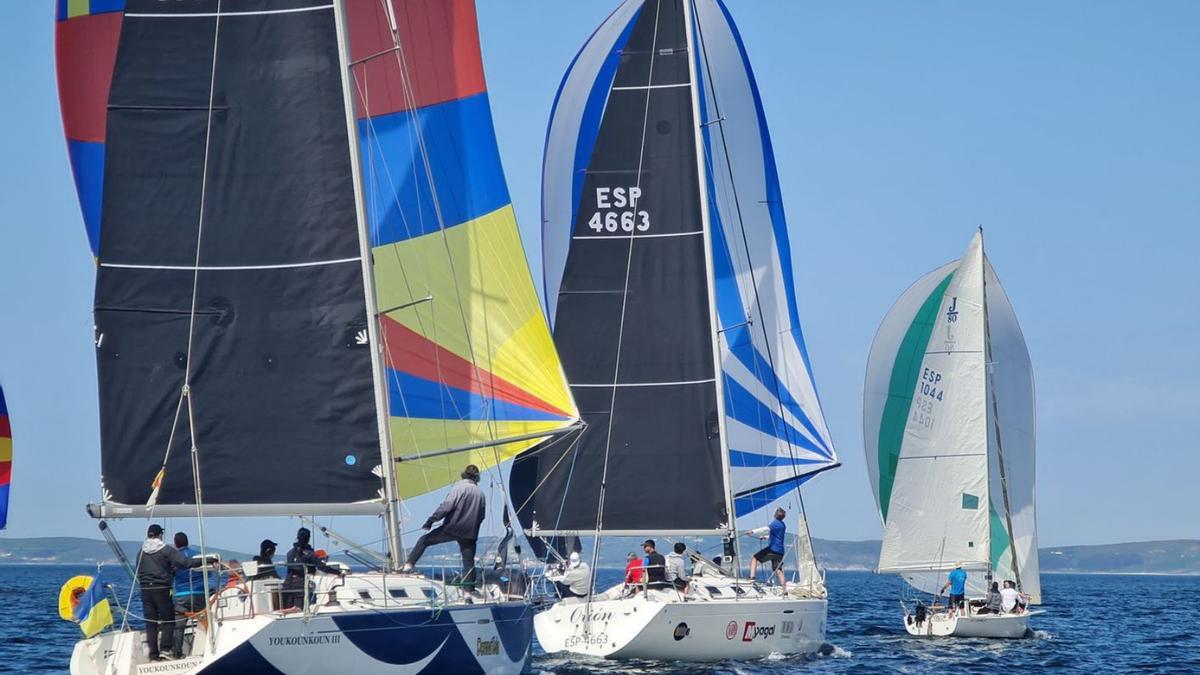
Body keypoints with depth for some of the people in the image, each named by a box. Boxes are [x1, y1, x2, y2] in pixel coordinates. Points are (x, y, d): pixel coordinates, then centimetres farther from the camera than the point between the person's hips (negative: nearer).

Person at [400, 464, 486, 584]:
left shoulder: (459, 488, -7)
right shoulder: (480, 494, 11)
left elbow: (446, 507, -15)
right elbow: (481, 516, 16)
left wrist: (430, 521, -11)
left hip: (452, 528, -4)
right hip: (470, 533, 4)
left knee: (424, 540, 9)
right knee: (469, 562, 7)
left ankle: (409, 564, 0)